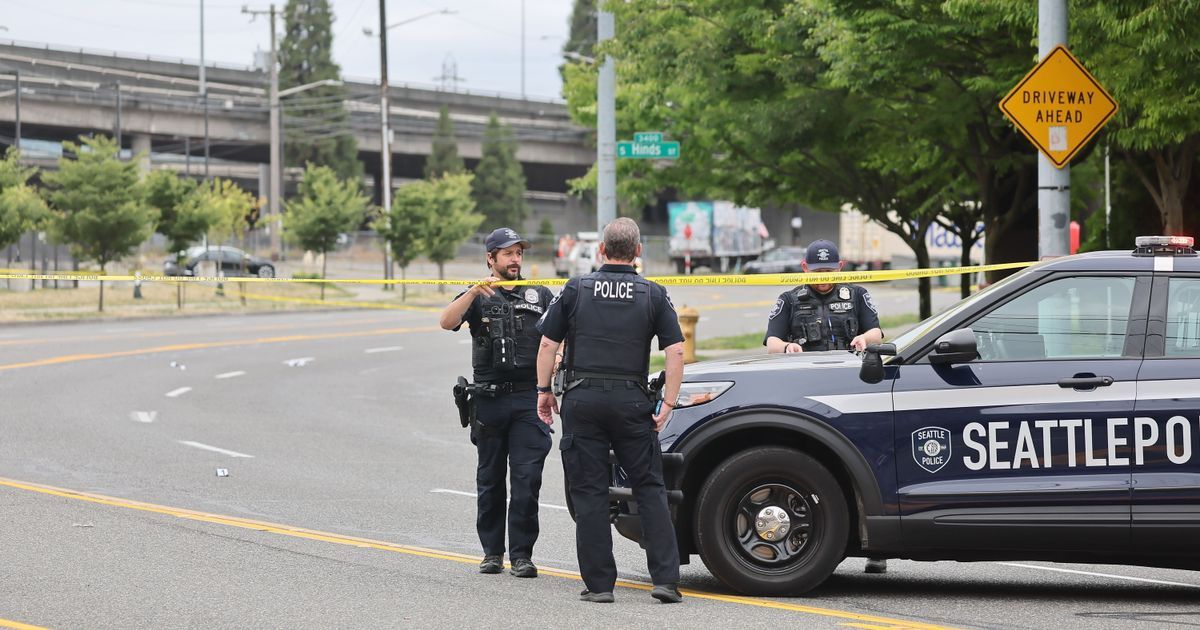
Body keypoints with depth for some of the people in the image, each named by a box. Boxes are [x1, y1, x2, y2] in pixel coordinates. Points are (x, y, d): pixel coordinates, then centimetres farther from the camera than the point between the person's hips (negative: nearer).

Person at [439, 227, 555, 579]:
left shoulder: (539, 295, 12)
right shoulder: (477, 296, 8)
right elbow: (447, 322, -10)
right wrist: (475, 292, -22)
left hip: (529, 396, -1)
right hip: (489, 400, 1)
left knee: (527, 478, -8)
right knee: (490, 480, 8)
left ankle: (522, 554, -5)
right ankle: (492, 552, 17)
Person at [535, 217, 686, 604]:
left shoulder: (576, 290, 5)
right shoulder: (653, 295, 4)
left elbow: (548, 344, 2)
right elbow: (675, 352, -4)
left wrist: (544, 391, 11)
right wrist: (668, 403, 0)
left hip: (582, 398, 0)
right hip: (631, 401, 0)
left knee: (589, 492, 4)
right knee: (649, 488, 7)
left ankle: (599, 583, 3)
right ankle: (665, 579, -2)